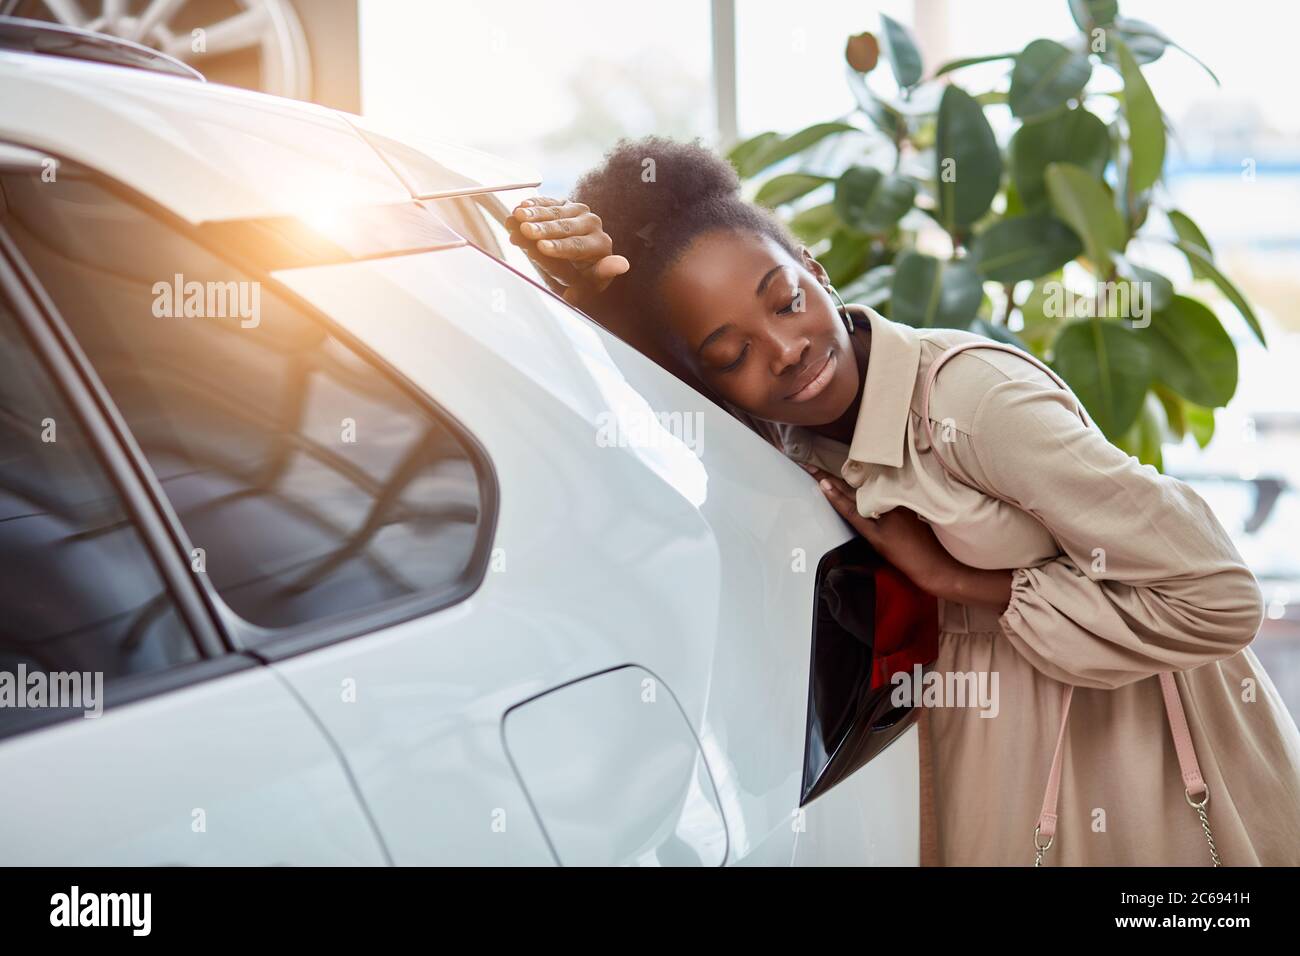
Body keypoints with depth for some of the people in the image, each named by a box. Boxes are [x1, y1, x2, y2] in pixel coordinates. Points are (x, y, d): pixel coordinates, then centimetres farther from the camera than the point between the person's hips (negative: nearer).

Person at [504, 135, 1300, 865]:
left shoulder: (972, 399, -29)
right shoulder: (786, 434, -9)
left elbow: (1219, 602, -27)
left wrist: (957, 582, -24)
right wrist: (591, 286, -27)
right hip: (1000, 734, 6)